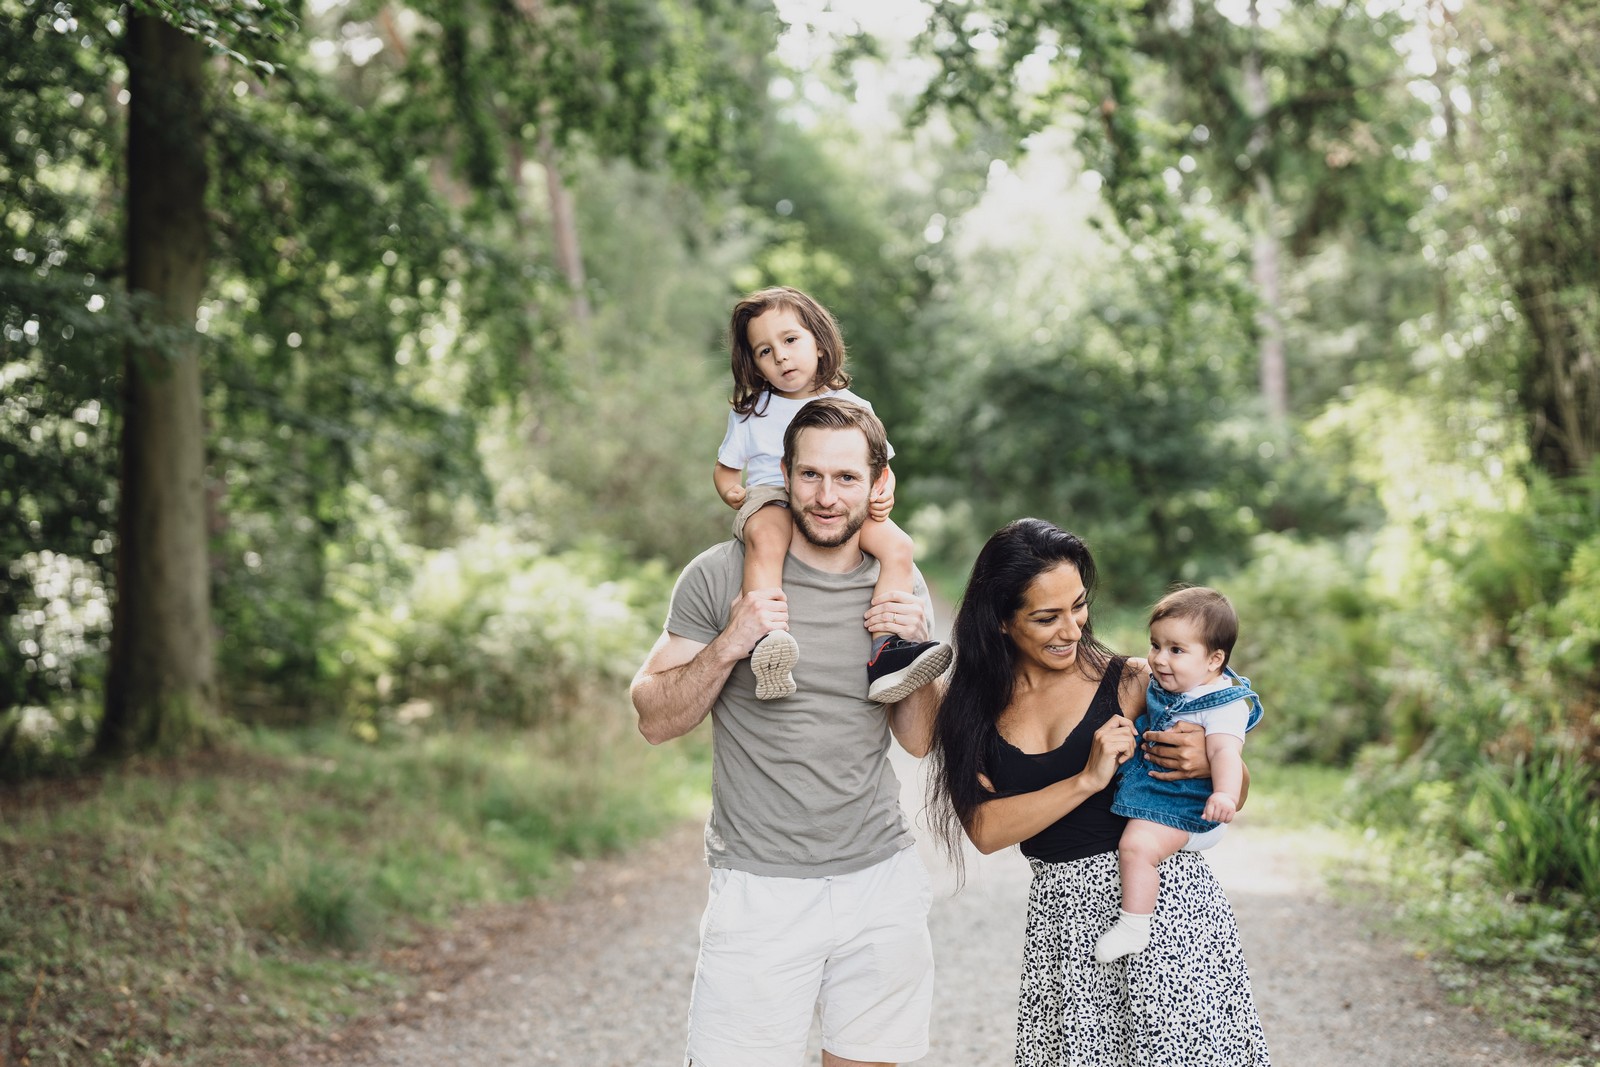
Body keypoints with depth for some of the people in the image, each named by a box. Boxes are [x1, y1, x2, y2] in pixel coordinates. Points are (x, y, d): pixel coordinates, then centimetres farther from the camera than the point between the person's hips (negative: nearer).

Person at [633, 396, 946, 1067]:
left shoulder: (900, 586, 7)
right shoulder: (721, 576, -5)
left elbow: (919, 741, 10)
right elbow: (654, 721, -3)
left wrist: (916, 653, -7)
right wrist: (729, 646, -17)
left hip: (882, 879, 3)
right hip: (761, 884, -3)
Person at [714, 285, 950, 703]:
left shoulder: (852, 407, 16)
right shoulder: (751, 413, 18)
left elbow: (880, 466, 17)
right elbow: (725, 468, 21)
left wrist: (884, 493, -7)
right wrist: (731, 491, -4)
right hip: (771, 500, -2)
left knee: (897, 545, -26)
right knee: (766, 538, -39)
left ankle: (884, 655, -39)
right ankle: (767, 642, -57)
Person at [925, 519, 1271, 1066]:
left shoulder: (1131, 682, -2)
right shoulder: (971, 703, 3)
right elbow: (985, 828, -9)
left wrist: (1208, 762, -17)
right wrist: (1088, 780, -17)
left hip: (1165, 896, -2)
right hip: (1061, 915, 2)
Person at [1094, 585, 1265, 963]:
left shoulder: (1224, 707, -22)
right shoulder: (1161, 684, 4)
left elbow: (1225, 751, -37)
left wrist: (1225, 794, -51)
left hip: (1180, 805, -10)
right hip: (1145, 782, 10)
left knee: (1137, 845, -27)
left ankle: (1132, 927, -16)